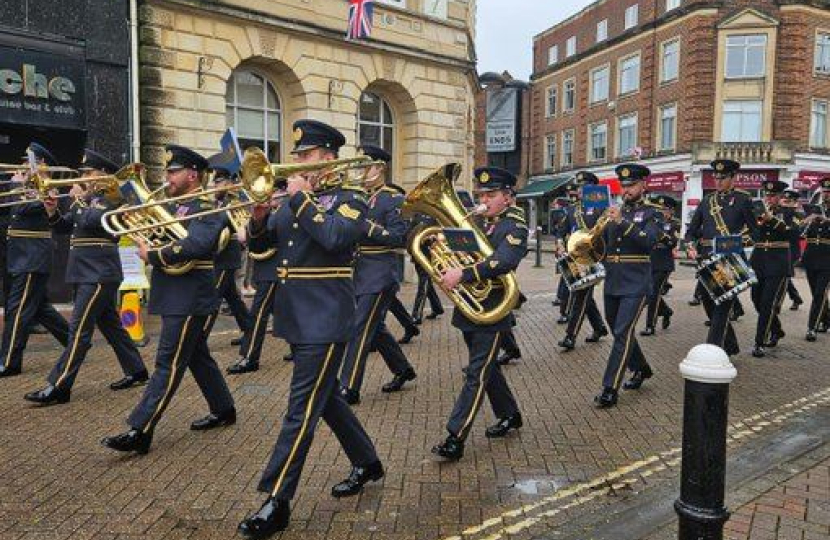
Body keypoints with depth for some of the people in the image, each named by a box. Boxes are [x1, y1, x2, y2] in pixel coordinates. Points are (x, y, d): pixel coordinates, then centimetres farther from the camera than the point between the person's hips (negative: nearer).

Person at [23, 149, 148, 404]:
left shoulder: (111, 196, -10)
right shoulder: (86, 198, 16)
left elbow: (90, 221, -25)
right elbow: (64, 226, 16)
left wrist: (78, 199, -11)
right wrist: (52, 211, -2)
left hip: (99, 273, -10)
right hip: (87, 272, 10)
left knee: (79, 329, -8)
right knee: (110, 324, 14)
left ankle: (58, 387, -5)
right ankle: (136, 370, 24)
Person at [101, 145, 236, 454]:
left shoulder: (207, 207, -13)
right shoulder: (177, 206, 17)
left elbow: (193, 245, -28)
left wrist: (151, 256, -19)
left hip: (189, 298, -10)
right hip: (176, 296, 10)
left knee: (169, 364, -6)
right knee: (197, 357, 17)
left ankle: (139, 432, -2)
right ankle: (223, 410, 30)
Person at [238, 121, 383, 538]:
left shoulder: (350, 200, -6)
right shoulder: (294, 199, 14)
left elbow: (335, 238, -26)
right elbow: (260, 244, 13)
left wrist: (301, 199, -18)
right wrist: (259, 216, -7)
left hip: (325, 322, -8)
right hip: (297, 319, 8)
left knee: (301, 410, -4)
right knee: (325, 397, 18)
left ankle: (276, 503, 6)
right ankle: (366, 462, 36)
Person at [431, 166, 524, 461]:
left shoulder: (515, 226, -10)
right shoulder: (477, 222, 13)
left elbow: (503, 262, -29)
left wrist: (462, 274, -35)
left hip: (491, 312, -8)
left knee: (477, 373, -4)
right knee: (486, 367, 19)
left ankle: (455, 439, -2)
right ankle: (510, 415, 37)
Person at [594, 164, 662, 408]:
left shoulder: (652, 213, -1)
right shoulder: (615, 212, 14)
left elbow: (649, 240, -19)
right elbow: (602, 241, 16)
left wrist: (622, 222, -27)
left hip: (635, 285, -6)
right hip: (612, 283, 6)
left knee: (623, 334, -10)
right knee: (618, 331, 15)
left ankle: (610, 389, -7)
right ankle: (641, 368, 39)